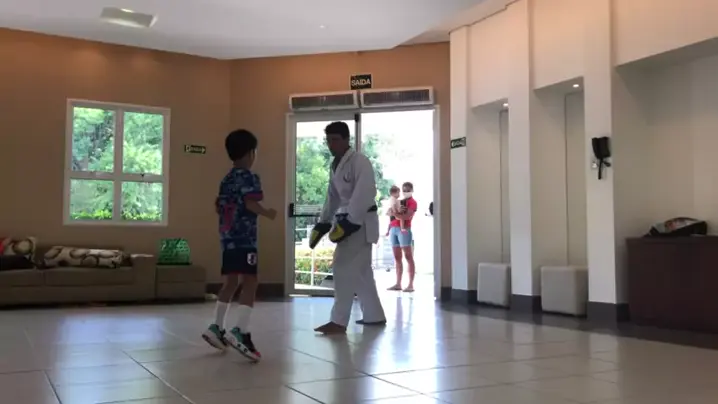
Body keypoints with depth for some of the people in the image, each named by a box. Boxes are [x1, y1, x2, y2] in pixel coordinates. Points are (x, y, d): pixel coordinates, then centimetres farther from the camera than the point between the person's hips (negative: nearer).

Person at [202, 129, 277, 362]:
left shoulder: (227, 179, 16)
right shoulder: (249, 177, -8)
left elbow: (218, 206, 19)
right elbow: (251, 203, -21)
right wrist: (268, 214, -8)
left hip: (227, 236, 9)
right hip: (245, 237, -8)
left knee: (230, 283, 16)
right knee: (249, 283, -10)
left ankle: (217, 328, 21)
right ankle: (241, 332, -20)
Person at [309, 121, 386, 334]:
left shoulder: (359, 161, -15)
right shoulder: (336, 165, 13)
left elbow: (365, 195, -24)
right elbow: (333, 197, 18)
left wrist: (347, 224, -27)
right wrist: (322, 225, 12)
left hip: (360, 222, -10)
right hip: (349, 220, 10)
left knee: (344, 268, -12)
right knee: (361, 271, 15)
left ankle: (338, 321, -8)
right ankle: (374, 315, 26)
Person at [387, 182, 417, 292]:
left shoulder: (412, 202, 2)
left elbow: (407, 216, -15)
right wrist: (389, 228, 13)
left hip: (404, 230, -7)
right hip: (394, 229, 7)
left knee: (408, 257, -7)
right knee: (397, 258, 7)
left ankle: (411, 284, -9)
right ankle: (398, 284, 9)